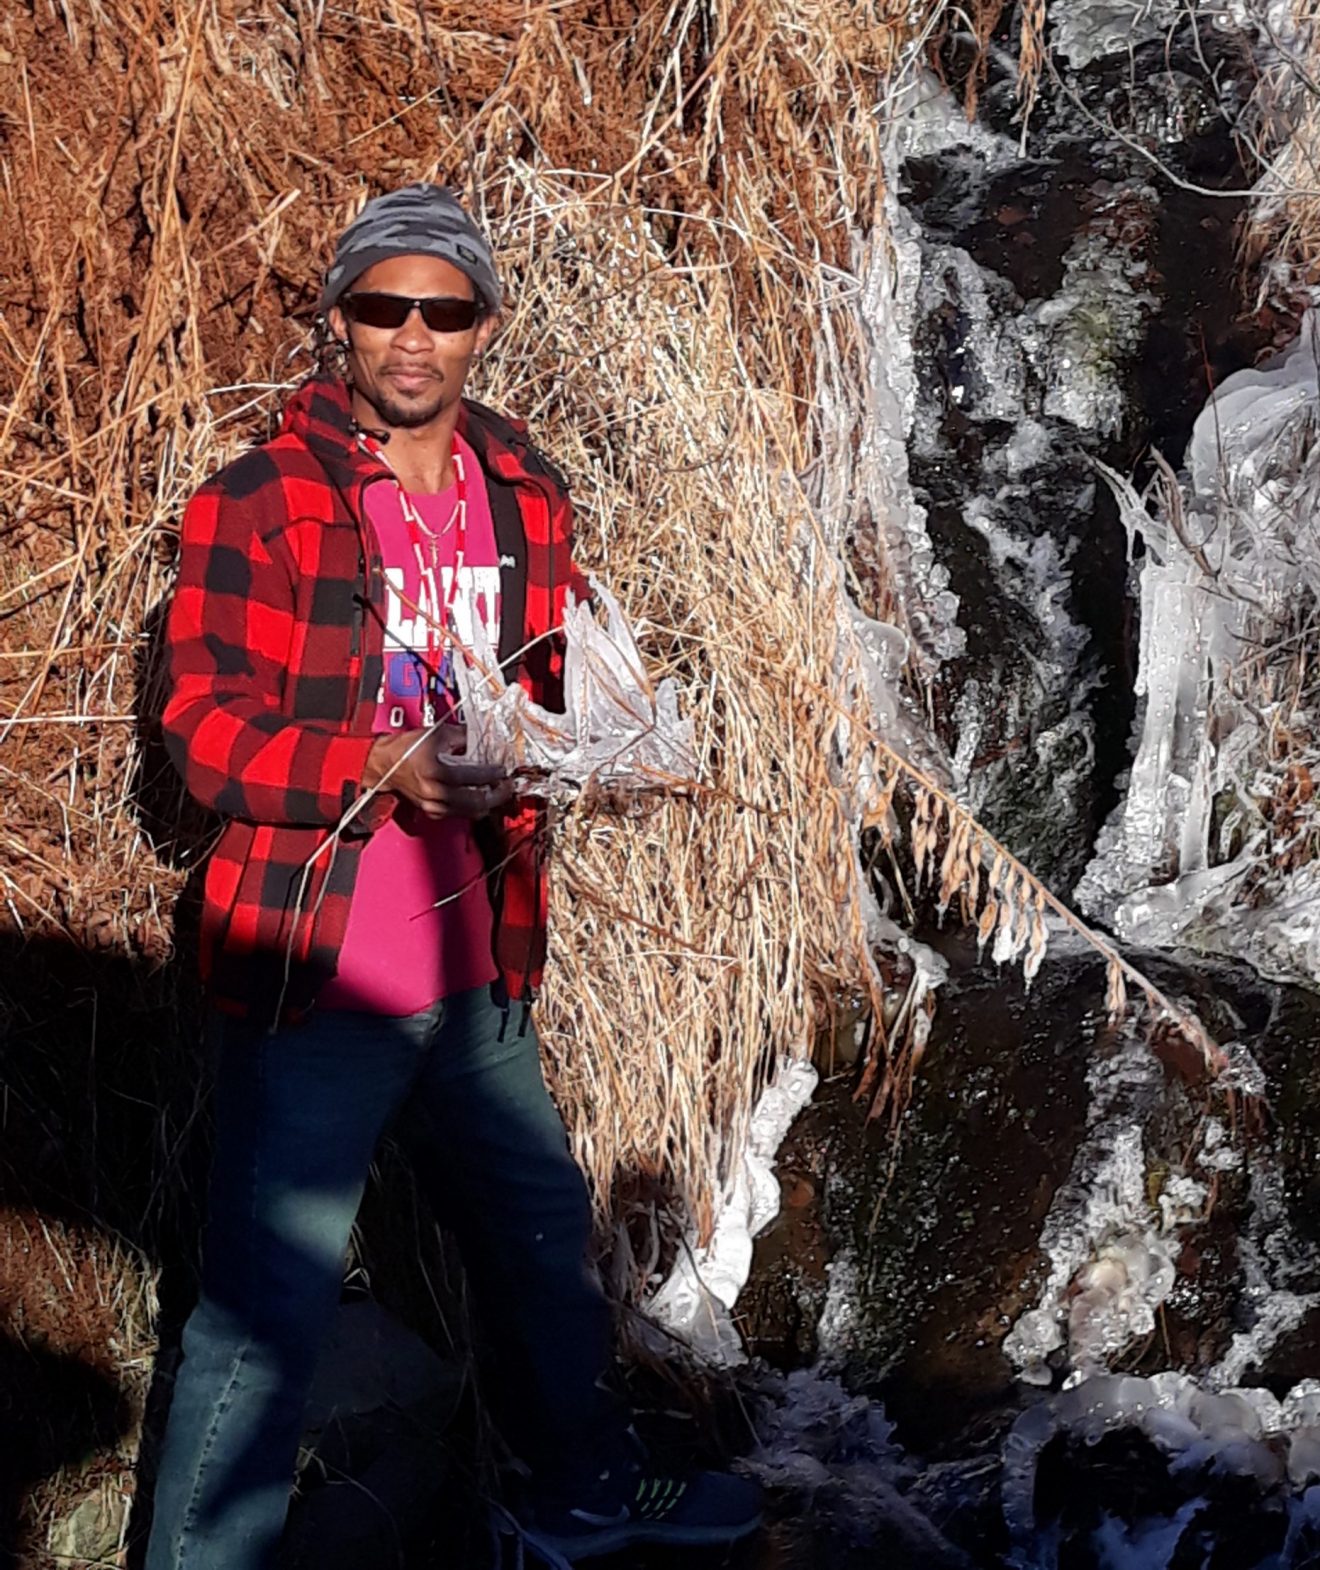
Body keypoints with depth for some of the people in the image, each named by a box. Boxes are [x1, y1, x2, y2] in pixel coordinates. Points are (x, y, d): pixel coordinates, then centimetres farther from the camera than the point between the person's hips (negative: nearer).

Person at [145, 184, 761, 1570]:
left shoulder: (525, 500, 9)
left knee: (539, 1230, 22)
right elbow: (203, 725, -13)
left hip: (475, 968, 7)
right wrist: (378, 767, -27)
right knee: (267, 1304, -2)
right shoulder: (260, 500, -9)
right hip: (313, 978, -6)